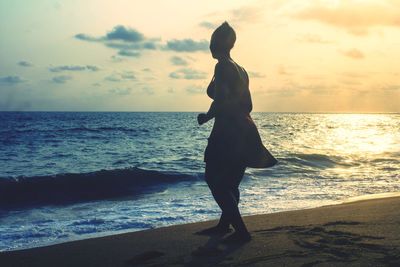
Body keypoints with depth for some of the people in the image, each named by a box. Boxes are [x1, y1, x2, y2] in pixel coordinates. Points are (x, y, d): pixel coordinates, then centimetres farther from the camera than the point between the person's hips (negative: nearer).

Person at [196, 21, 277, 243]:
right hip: (245, 131, 9)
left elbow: (221, 101, -22)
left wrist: (206, 116, -6)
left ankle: (241, 231, -7)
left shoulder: (223, 67, -11)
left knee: (216, 181, -3)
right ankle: (224, 224, 30)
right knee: (229, 182, 18)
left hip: (228, 132, -9)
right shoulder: (240, 69, 15)